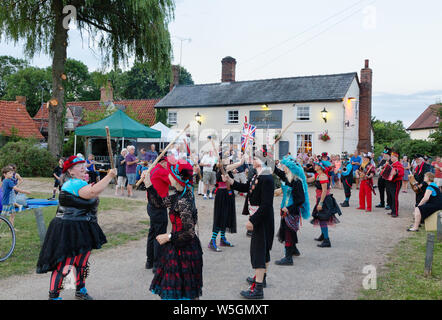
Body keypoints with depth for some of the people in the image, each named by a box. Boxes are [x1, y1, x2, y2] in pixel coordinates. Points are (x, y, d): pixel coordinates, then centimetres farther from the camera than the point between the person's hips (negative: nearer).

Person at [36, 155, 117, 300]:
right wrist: (110, 176, -28)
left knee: (82, 262, 21)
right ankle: (53, 296, 5)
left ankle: (81, 291, 36)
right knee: (64, 265, -7)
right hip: (67, 232, -11)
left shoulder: (77, 182, 14)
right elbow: (93, 192, -34)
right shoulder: (73, 184, -19)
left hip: (82, 230, 11)